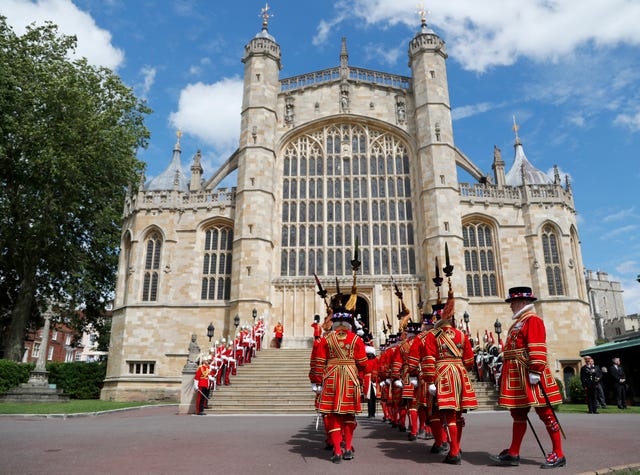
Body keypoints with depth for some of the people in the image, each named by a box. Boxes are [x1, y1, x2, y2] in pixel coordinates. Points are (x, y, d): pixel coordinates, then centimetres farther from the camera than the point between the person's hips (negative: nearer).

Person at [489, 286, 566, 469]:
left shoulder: (533, 320, -9)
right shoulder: (519, 322, 19)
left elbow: (537, 349, -18)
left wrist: (535, 371, -24)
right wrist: (508, 372, 21)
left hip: (530, 375, -10)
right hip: (517, 377, 10)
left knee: (545, 412, 0)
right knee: (518, 413, 11)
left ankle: (558, 454, 10)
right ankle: (513, 454, 17)